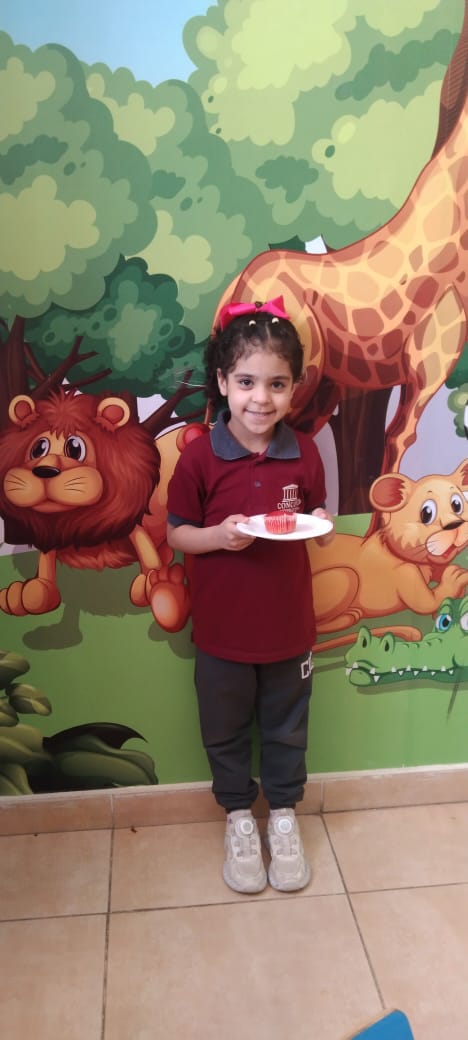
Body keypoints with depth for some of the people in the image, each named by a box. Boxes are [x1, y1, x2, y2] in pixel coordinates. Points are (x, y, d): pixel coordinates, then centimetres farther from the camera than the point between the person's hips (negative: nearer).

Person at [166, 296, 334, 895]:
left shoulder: (304, 454, -7)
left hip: (288, 626, 2)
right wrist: (220, 535, -24)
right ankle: (239, 818, 41)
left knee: (286, 729, 19)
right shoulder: (200, 457, -14)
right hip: (222, 630, -1)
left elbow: (316, 523, 7)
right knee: (226, 731, 17)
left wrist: (321, 527, -16)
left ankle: (283, 815, 43)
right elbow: (176, 533, -6)